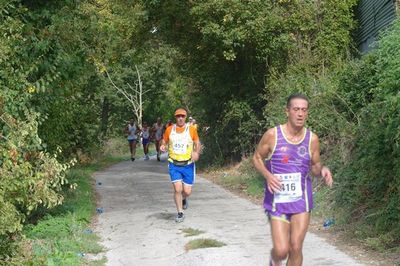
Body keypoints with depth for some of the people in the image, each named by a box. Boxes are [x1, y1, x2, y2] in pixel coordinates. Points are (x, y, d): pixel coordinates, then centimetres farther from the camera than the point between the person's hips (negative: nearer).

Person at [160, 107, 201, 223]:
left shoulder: (191, 129, -2)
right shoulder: (169, 129, 1)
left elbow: (197, 143, 6)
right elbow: (164, 141, 12)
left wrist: (197, 153, -13)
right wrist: (162, 146, -11)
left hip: (188, 165, 0)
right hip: (174, 165, 0)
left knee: (187, 191, 1)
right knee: (177, 189, -12)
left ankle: (184, 199, 39)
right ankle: (180, 213, 6)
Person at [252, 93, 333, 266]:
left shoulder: (312, 139, -2)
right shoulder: (272, 135, -10)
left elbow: (315, 166, 10)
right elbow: (257, 158, 2)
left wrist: (322, 170, -13)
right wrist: (267, 175, -16)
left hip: (301, 200, 2)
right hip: (277, 201, -2)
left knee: (296, 248, 1)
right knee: (281, 250, -7)